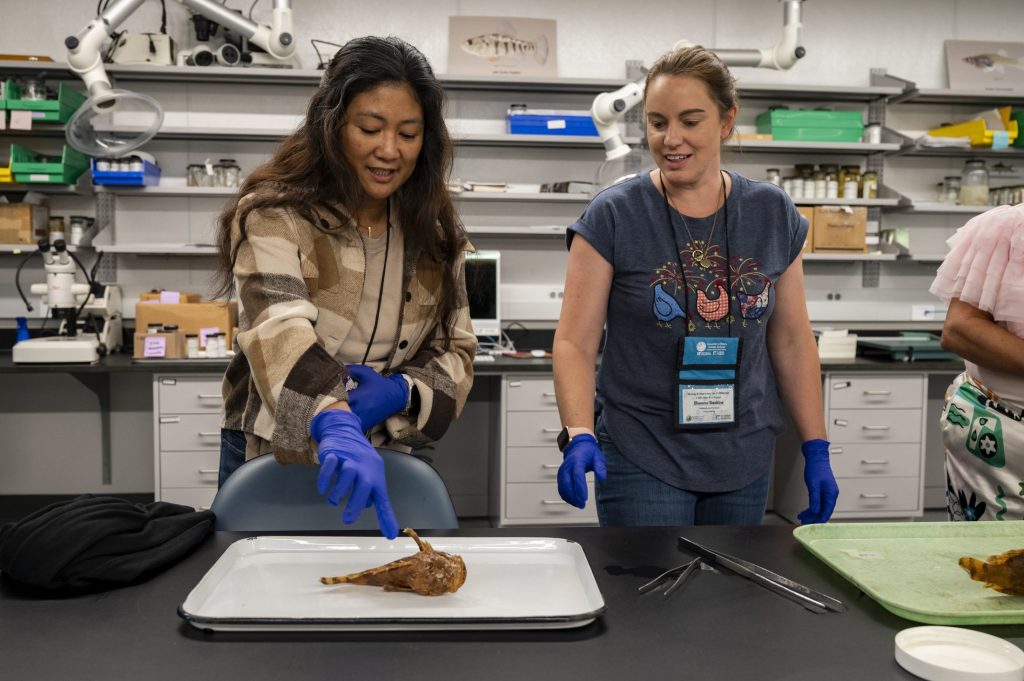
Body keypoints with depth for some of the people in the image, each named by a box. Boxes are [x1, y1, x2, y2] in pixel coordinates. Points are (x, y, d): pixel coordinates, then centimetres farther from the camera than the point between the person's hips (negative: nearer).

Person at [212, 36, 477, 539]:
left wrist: (400, 391, -18)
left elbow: (455, 349, 3)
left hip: (382, 460, 4)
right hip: (269, 458, -3)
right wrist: (335, 426, -49)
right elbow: (277, 326, -32)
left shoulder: (433, 233, -1)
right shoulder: (275, 214, -15)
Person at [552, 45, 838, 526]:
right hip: (641, 461, -3)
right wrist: (579, 436, -25)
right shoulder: (613, 217, -8)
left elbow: (792, 341, 7)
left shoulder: (772, 215, 2)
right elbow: (575, 343, -10)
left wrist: (816, 450, 6)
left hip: (744, 460, 4)